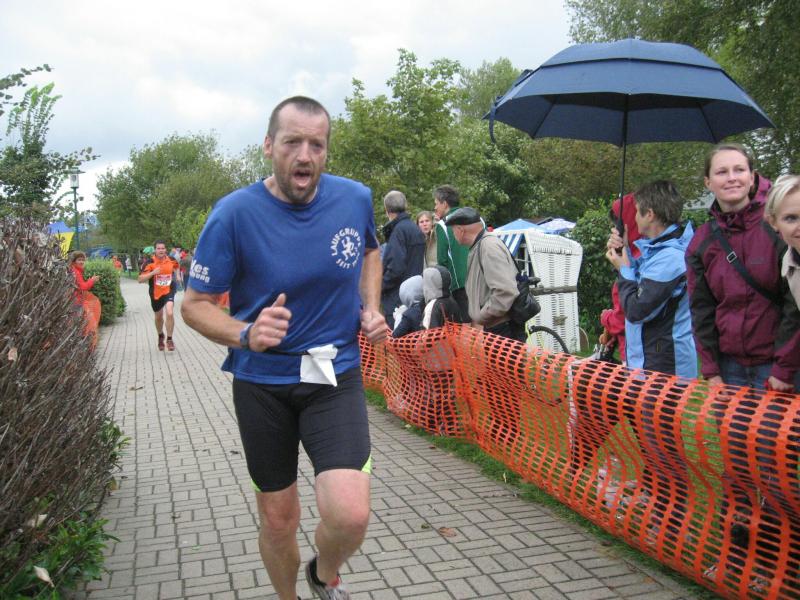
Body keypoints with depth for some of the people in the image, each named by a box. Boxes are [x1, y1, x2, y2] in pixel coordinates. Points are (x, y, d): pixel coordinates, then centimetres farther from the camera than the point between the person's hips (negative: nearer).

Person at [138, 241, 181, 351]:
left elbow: (176, 266, 21)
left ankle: (169, 339, -5)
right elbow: (140, 279, -19)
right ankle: (160, 336, 46)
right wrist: (152, 273, -31)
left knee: (170, 313, -22)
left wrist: (177, 275, 8)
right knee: (159, 317, 17)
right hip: (155, 293, 0)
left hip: (169, 291, 0)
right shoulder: (149, 262, -15)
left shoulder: (171, 260, -6)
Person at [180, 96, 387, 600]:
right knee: (278, 520, 12)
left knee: (350, 515, -17)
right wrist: (244, 334, -27)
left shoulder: (356, 199, -4)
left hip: (336, 375, 1)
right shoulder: (235, 213, -13)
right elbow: (196, 304, -7)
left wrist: (371, 310, 2)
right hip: (262, 381, 0)